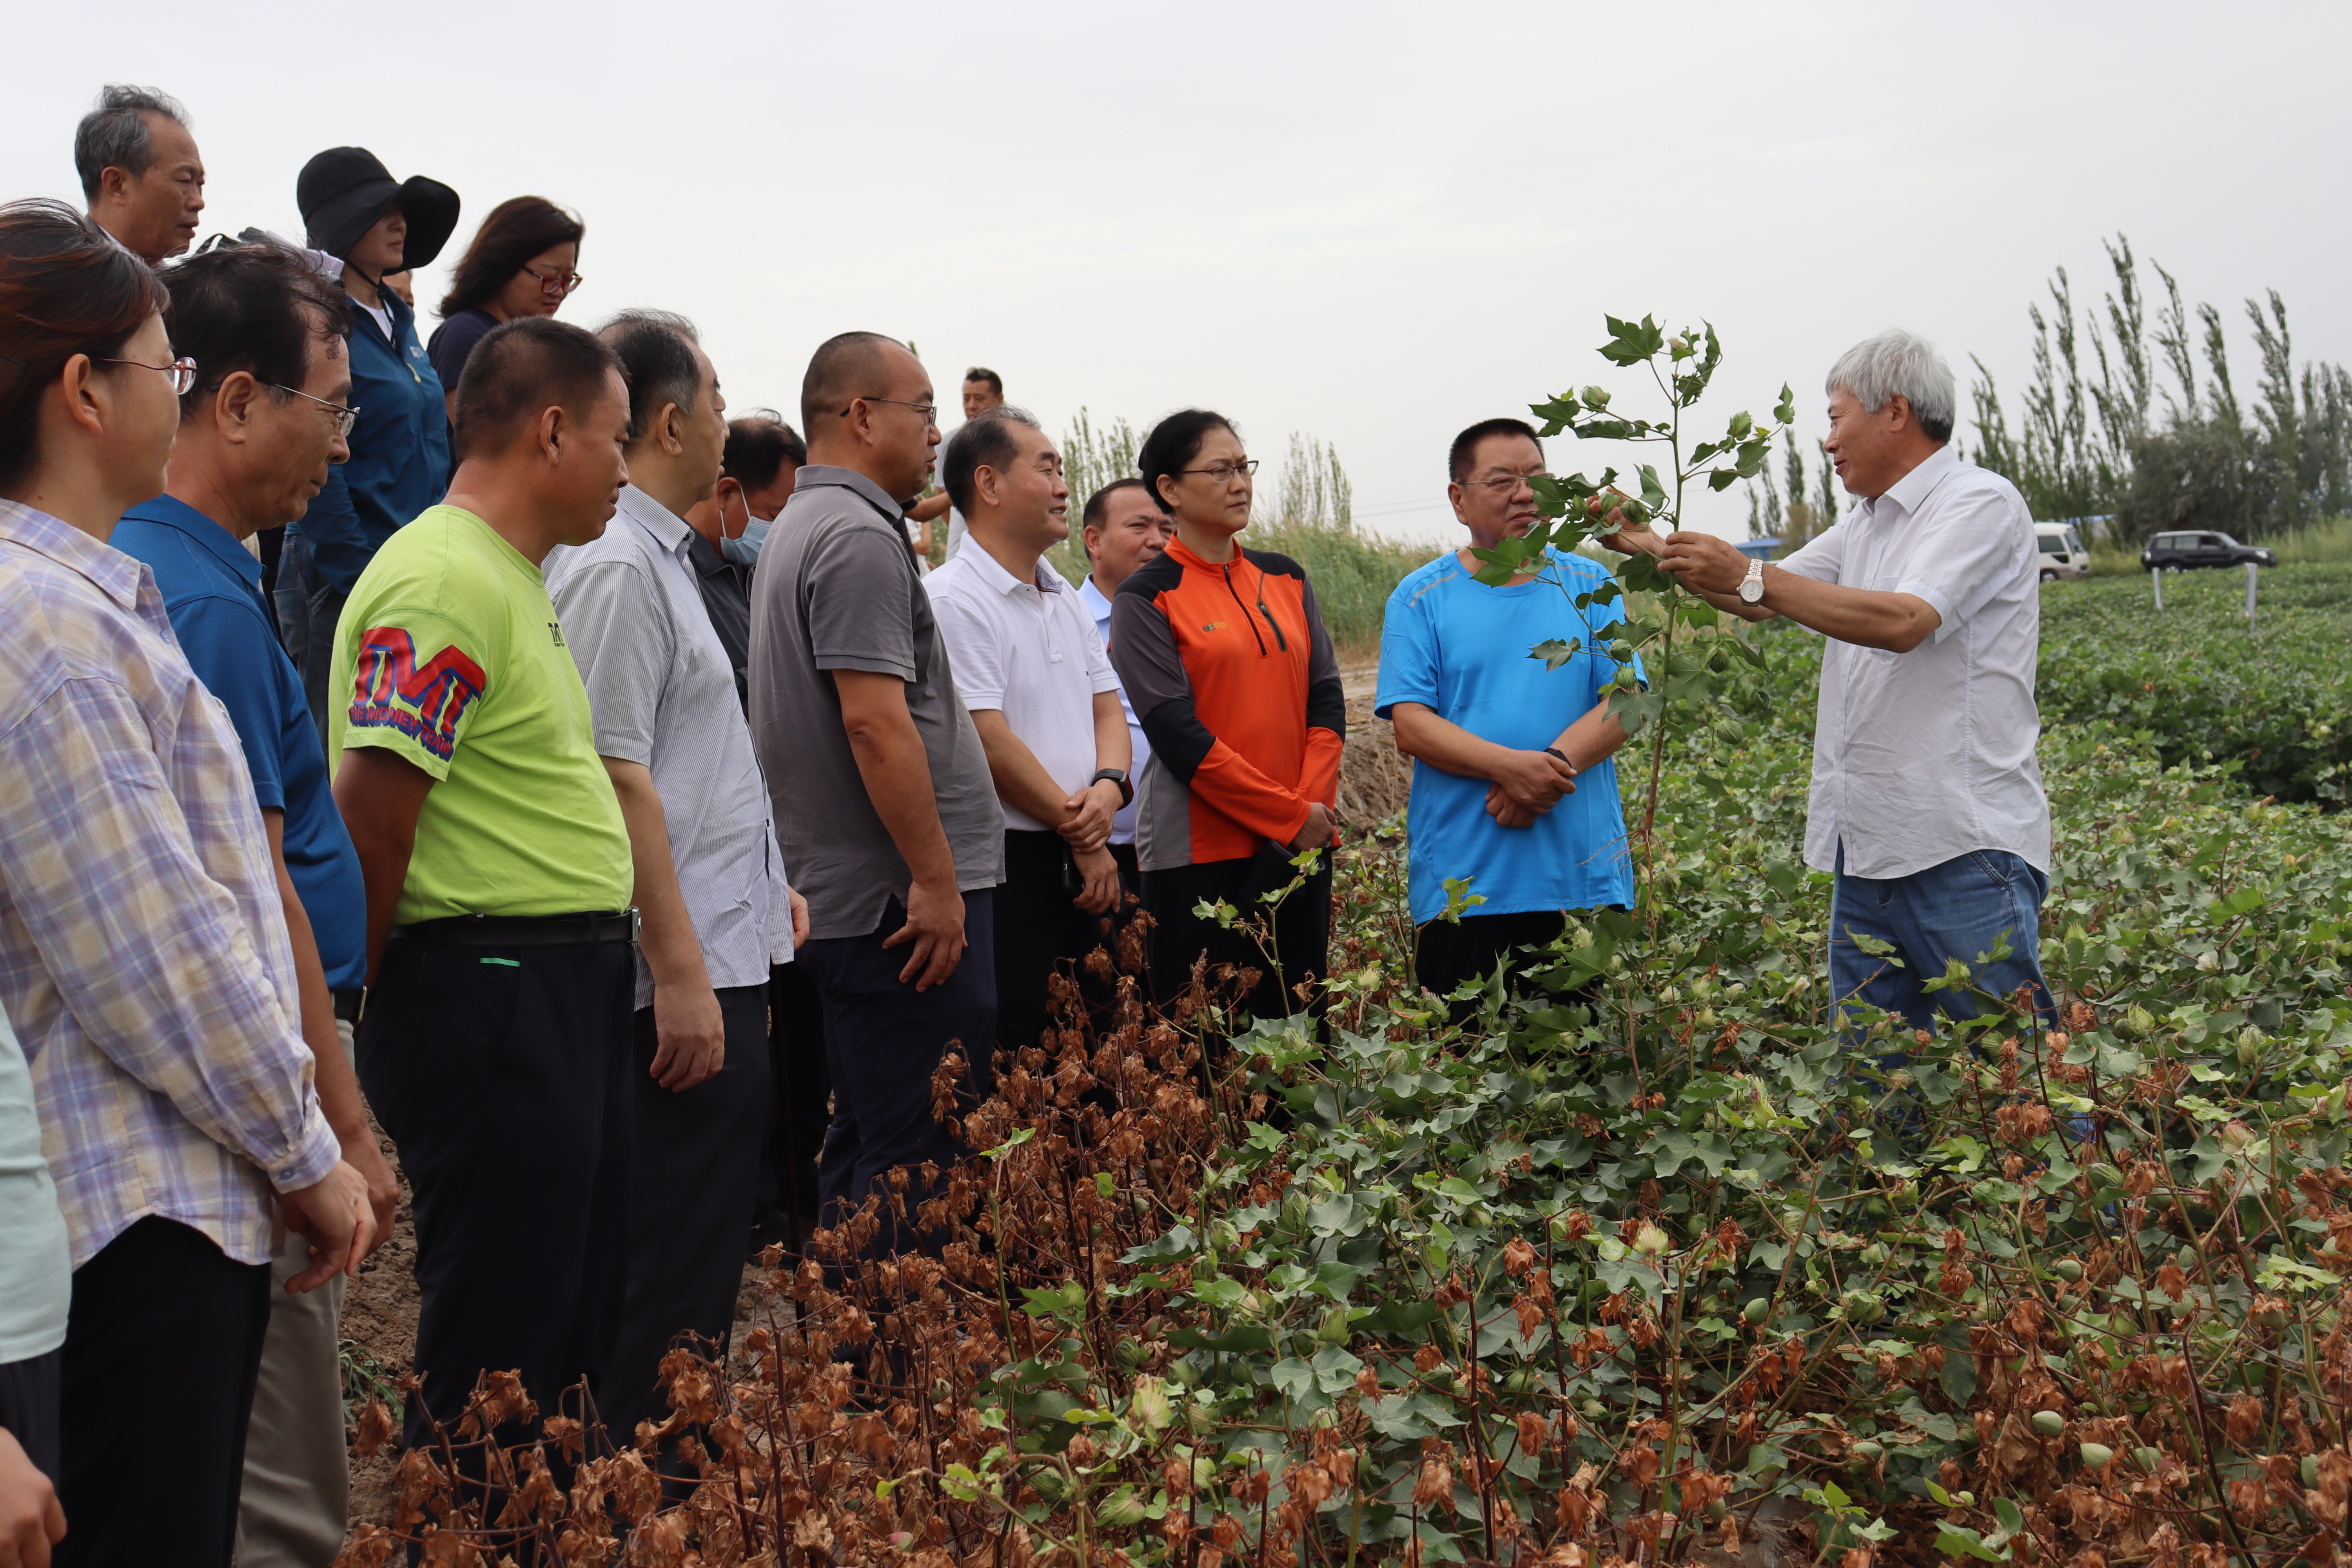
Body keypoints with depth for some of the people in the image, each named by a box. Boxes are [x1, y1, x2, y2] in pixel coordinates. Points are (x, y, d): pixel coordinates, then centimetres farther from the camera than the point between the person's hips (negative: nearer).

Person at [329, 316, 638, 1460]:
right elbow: (370, 818, -21)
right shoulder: (446, 583, -17)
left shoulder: (512, 578, 16)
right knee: (498, 1352, -1)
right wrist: (372, 1005, -10)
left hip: (566, 998, 10)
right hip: (488, 996, -10)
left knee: (578, 1324, 17)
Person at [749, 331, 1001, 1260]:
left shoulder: (796, 529, 19)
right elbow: (875, 719, -22)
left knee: (863, 1145, 16)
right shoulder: (860, 535, -14)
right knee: (917, 1161, -7)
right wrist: (936, 879, -19)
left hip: (841, 894, 11)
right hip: (902, 896, -11)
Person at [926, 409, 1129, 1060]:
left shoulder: (1066, 598, 16)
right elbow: (989, 743, -17)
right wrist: (1082, 836, -10)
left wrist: (1108, 786, -7)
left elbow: (1106, 706, 16)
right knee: (1014, 1059, -6)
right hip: (1005, 865, -8)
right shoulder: (953, 599, -12)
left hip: (1079, 869, 8)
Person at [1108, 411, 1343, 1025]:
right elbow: (1178, 734, -11)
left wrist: (1314, 805, -7)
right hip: (1199, 849, -5)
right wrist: (1291, 816, -12)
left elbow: (1326, 699, 9)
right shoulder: (1146, 598, -3)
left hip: (1302, 841, 5)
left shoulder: (1286, 579, 13)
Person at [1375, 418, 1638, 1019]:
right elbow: (1411, 724, -4)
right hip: (1462, 884, -2)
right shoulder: (1421, 599, 5)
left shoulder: (1590, 586, 11)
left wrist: (1555, 764, -16)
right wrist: (1508, 766, -20)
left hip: (1586, 876, 2)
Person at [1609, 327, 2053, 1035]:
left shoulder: (1979, 503, -7)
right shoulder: (1867, 526, 21)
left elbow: (1904, 621, -22)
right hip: (1867, 846, 9)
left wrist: (1751, 576, -21)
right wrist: (1649, 544, 21)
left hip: (1966, 849, -8)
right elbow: (1763, 604, 28)